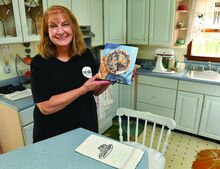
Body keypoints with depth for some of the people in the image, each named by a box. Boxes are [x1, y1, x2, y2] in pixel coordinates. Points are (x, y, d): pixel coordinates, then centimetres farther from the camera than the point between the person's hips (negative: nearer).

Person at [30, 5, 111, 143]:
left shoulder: (86, 54, -5)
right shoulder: (39, 62, -15)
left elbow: (96, 91, 4)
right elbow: (46, 107, -22)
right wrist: (84, 89, -25)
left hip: (87, 129, 4)